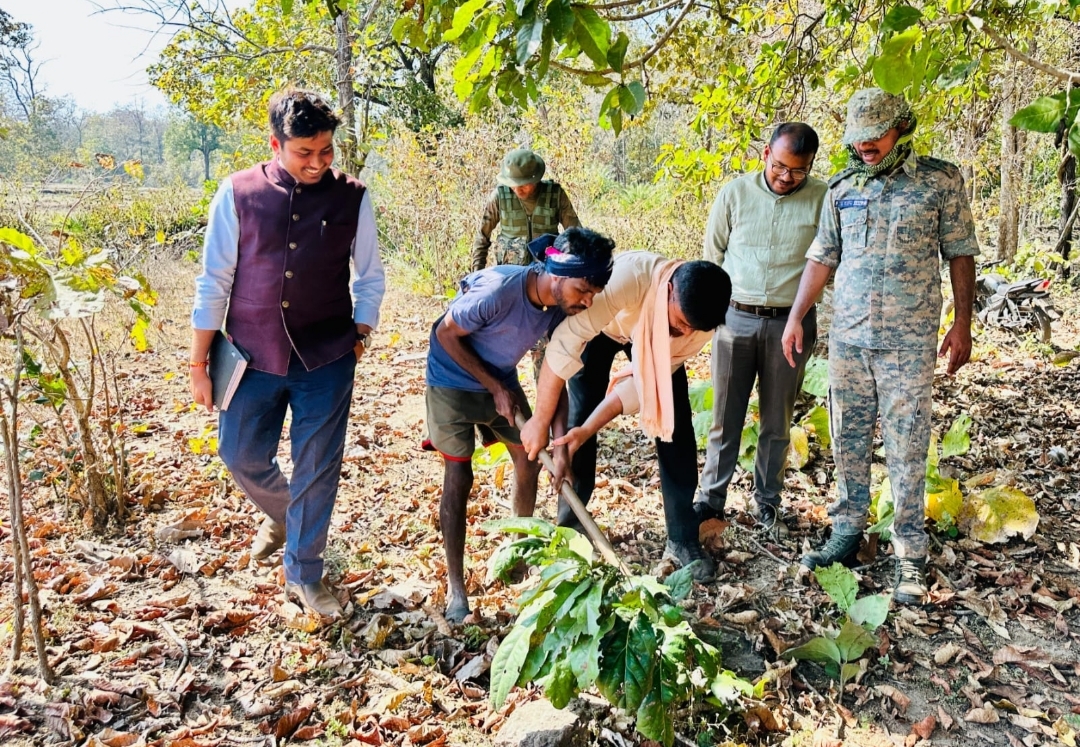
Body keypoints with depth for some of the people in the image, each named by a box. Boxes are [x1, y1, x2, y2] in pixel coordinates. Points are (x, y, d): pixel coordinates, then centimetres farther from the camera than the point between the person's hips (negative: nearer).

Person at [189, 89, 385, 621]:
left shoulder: (351, 197, -4)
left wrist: (359, 338, 0)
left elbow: (370, 277, 6)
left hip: (326, 359, -1)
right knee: (242, 456, 11)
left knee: (317, 468, 5)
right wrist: (199, 364, 0)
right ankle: (281, 513, 45)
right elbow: (213, 282, -2)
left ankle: (303, 574, 25)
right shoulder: (238, 193, -5)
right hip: (253, 356, 1)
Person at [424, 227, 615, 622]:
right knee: (459, 476, -7)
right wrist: (496, 389, -20)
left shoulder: (563, 306, -17)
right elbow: (447, 334, -22)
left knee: (528, 461, 8)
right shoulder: (499, 290, -36)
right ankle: (455, 586, 5)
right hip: (454, 379, -6)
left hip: (502, 379, 6)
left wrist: (561, 444, -11)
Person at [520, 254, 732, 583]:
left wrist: (587, 431, -31)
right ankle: (569, 525, 12)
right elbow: (565, 342, -42)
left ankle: (683, 540, 6)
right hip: (600, 324, -2)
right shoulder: (631, 276, -45)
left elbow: (646, 380, -25)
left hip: (656, 338, 2)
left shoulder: (702, 318, -31)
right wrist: (541, 421, -37)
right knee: (579, 417, -8)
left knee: (676, 427, -6)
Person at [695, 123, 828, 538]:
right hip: (735, 318, 1)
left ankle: (767, 503, 24)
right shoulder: (735, 193, 2)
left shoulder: (823, 199, -2)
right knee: (726, 417, 7)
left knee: (778, 422, 10)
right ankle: (711, 498, 20)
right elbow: (712, 255, 10)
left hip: (790, 324, 0)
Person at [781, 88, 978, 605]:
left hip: (908, 342, -3)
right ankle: (847, 533, 21)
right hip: (847, 337, 4)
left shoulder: (940, 181, 0)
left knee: (906, 448, 0)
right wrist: (796, 317, 4)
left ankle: (910, 554, 10)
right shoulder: (842, 189, 8)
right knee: (848, 441, 9)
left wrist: (963, 324, -4)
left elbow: (961, 254, 2)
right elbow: (822, 258, 11)